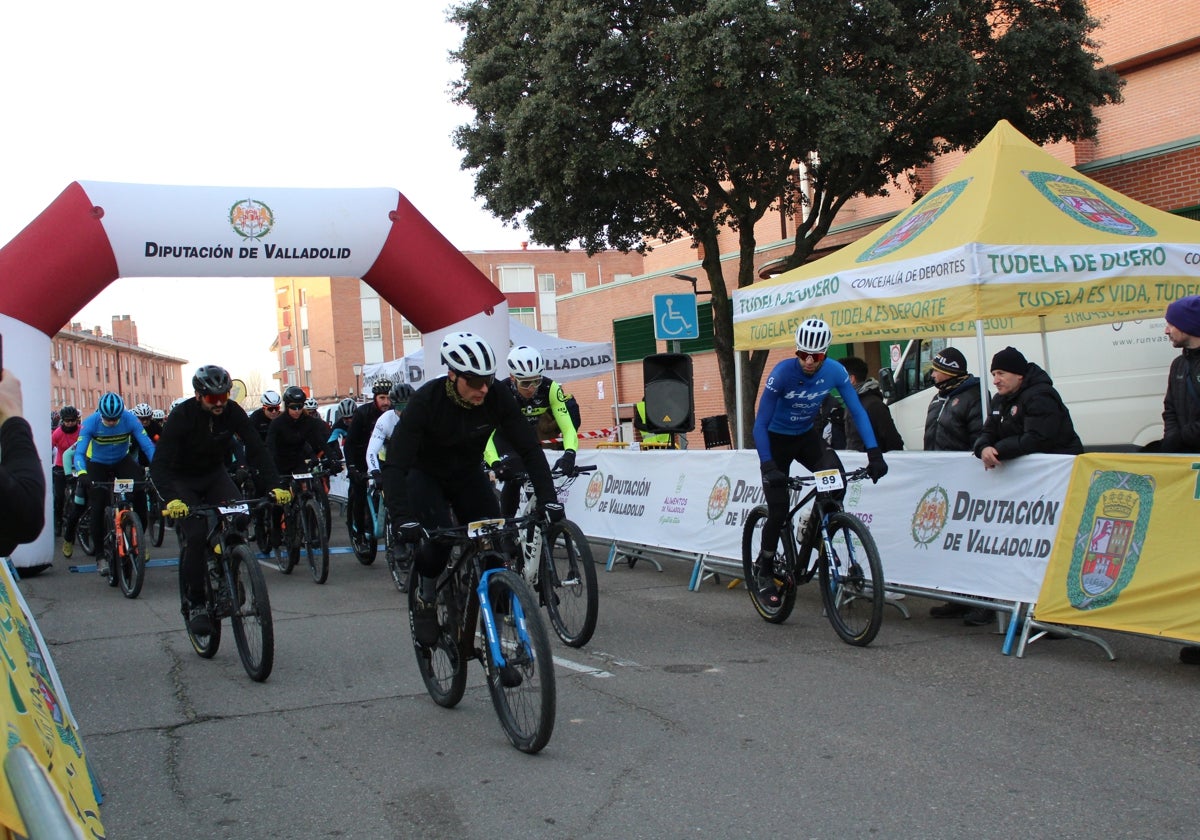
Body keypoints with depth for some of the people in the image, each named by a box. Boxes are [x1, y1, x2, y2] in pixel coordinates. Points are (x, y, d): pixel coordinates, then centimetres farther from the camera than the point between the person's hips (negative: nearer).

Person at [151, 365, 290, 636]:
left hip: (215, 475, 3)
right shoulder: (182, 416, -26)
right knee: (196, 536, -21)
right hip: (183, 480, -3)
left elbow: (257, 449, -18)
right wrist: (172, 499, -49)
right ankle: (194, 605, -7)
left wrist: (275, 486, -32)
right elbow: (159, 464, -32)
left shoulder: (233, 412, -17)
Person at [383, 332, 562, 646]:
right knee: (437, 541, -24)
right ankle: (424, 600, 3)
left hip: (469, 475, 3)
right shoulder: (426, 401, -33)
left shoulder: (498, 398, -24)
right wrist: (401, 519, -49)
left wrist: (548, 499, -30)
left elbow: (530, 449, -19)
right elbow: (396, 464, -37)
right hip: (426, 476, -3)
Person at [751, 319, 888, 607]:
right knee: (778, 510, -9)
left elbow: (857, 411, -14)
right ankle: (764, 571, 12)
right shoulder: (783, 373, -29)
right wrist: (767, 466, -37)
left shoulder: (835, 371, -20)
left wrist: (874, 453, -25)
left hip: (808, 436, 3)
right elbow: (760, 424, -27)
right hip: (777, 439, -3)